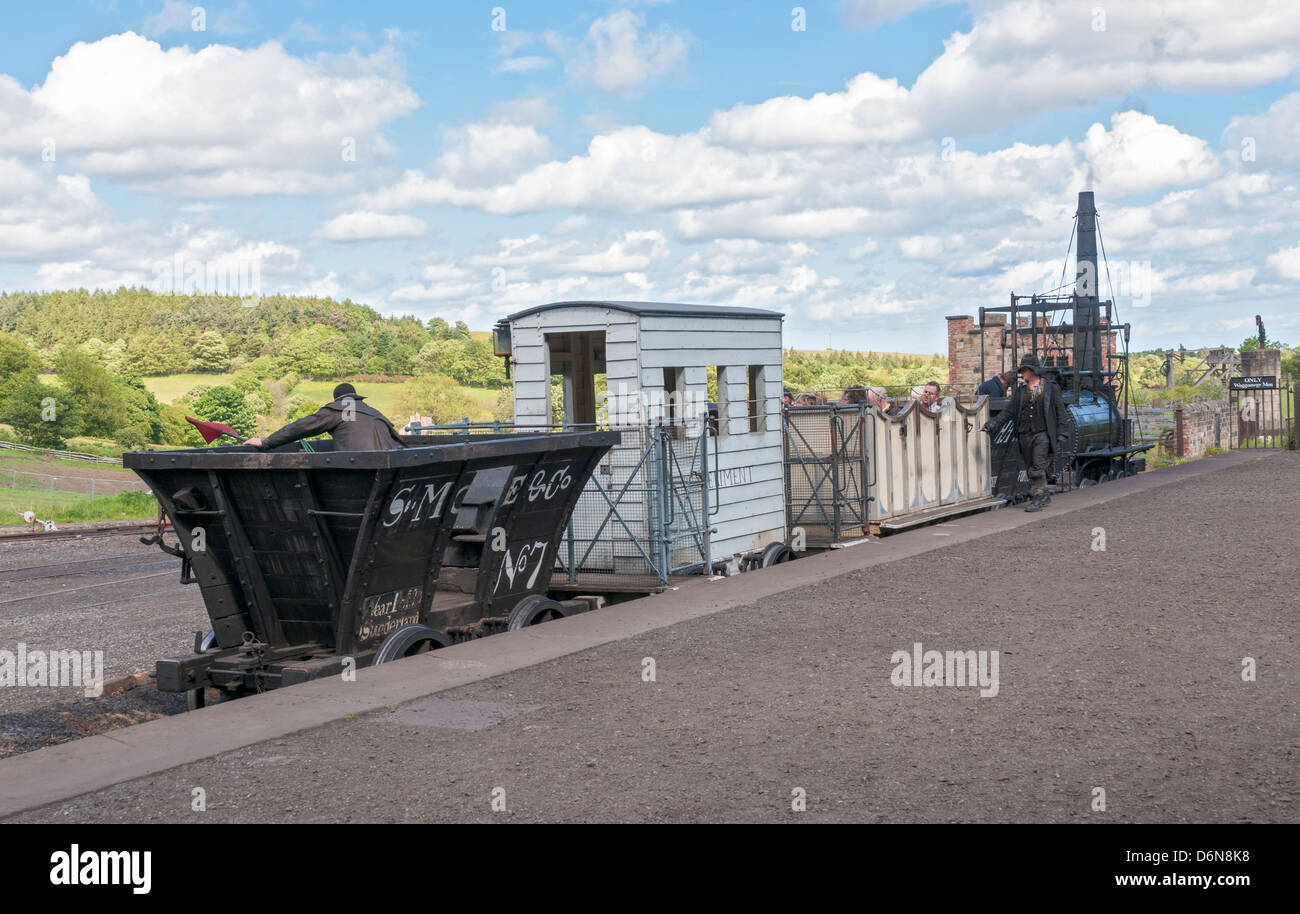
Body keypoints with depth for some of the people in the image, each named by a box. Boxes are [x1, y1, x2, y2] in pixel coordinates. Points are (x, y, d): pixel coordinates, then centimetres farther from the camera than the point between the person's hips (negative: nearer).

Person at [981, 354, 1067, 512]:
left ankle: (1037, 499, -10)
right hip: (1025, 435, 5)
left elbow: (1060, 413, 3)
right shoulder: (1020, 391, 13)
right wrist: (993, 424, -6)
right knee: (1030, 469, 7)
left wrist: (1060, 435, -3)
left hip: (1042, 434, -5)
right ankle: (1043, 495, 21)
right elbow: (1008, 412, 8)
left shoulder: (1051, 388, 3)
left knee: (1038, 468, -13)